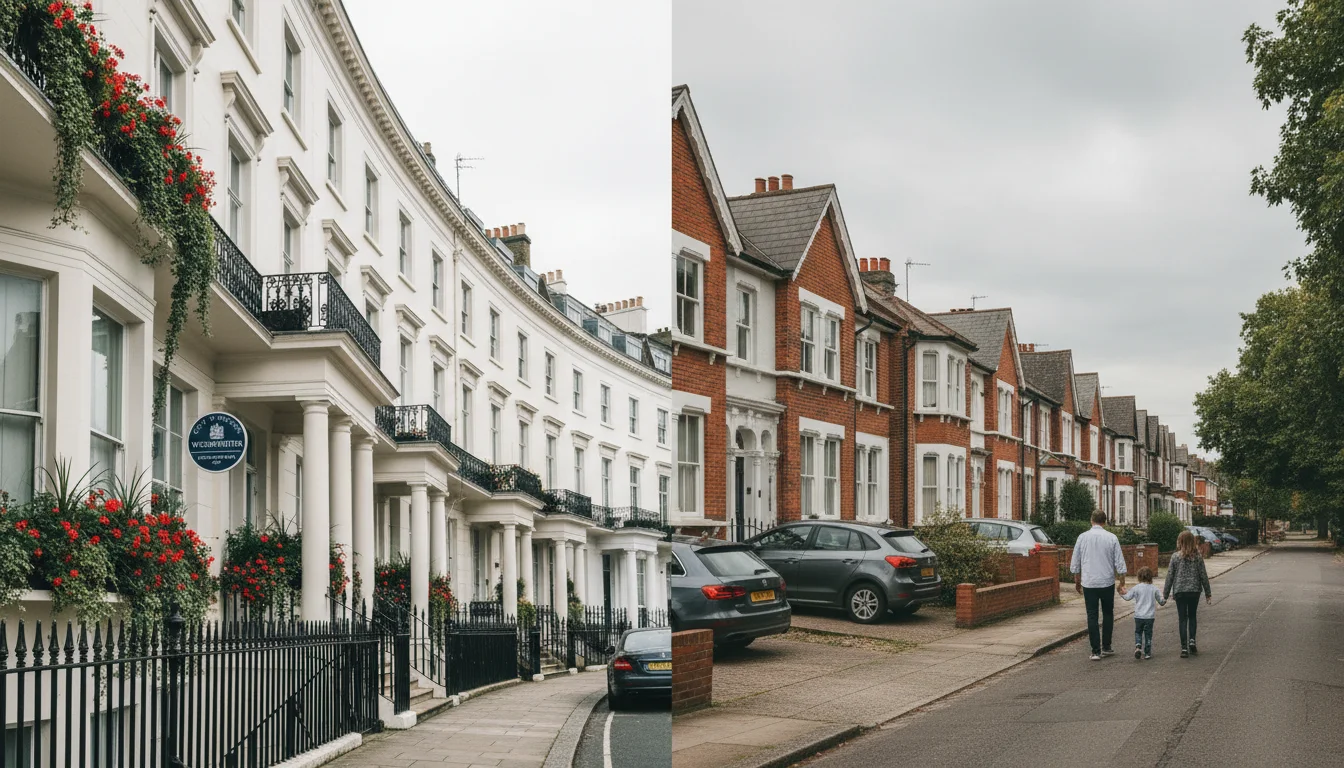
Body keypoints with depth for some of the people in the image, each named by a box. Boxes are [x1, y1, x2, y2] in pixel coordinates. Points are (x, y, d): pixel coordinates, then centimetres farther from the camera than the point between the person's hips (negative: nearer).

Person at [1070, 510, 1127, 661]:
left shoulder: (1082, 537, 0)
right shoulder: (1112, 538, -2)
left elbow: (1075, 562, 5)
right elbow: (1119, 562, -1)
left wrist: (1077, 581, 17)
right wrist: (1122, 582, 9)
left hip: (1088, 582, 0)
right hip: (1107, 582, 0)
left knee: (1092, 616, 2)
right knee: (1108, 614, 16)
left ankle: (1096, 651, 0)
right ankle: (1106, 647, 18)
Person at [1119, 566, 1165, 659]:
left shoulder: (1136, 588, -6)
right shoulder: (1154, 589, -2)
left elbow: (1128, 597, 1)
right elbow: (1161, 601, 6)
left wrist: (1123, 593, 22)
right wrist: (1164, 600, 29)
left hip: (1139, 616, -1)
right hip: (1150, 616, 1)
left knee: (1138, 632, 15)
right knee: (1148, 634, 9)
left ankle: (1138, 646, -10)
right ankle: (1147, 653, 9)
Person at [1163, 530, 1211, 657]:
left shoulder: (1175, 556, -6)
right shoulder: (1197, 557, -2)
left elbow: (1170, 576, -3)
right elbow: (1203, 575, 2)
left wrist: (1165, 594, 4)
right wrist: (1208, 593, 12)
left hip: (1180, 591, -1)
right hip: (1194, 590, 1)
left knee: (1182, 618, 4)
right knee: (1192, 616, 19)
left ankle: (1184, 647, 0)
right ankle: (1192, 640, 1)